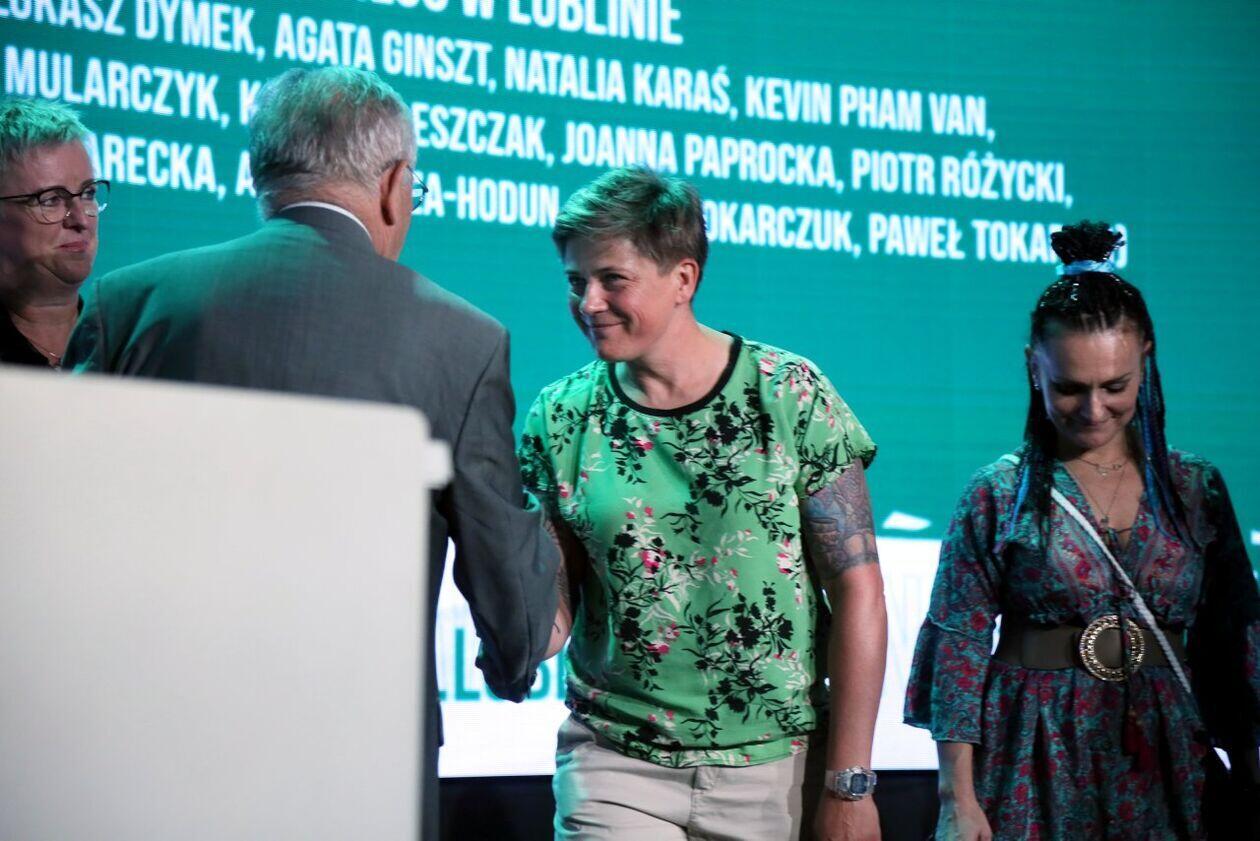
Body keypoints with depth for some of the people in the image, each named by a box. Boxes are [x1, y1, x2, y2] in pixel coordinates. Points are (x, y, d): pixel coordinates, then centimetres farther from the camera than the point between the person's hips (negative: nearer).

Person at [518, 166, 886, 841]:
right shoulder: (560, 419, 1)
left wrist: (849, 786, -9)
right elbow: (554, 610, 4)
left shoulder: (789, 394, -5)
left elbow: (857, 589, -6)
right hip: (616, 762, 1)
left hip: (776, 763, -1)